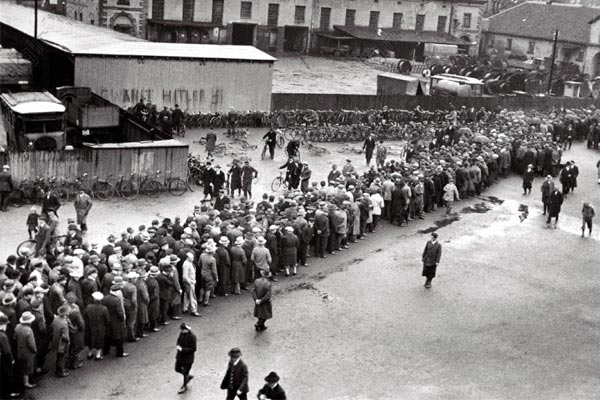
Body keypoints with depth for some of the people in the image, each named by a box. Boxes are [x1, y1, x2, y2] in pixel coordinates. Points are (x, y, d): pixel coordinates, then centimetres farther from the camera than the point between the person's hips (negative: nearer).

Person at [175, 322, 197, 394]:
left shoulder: (192, 336, -27)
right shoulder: (181, 333, -7)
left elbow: (193, 349, -23)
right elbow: (179, 340, 12)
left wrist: (182, 349, -25)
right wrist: (178, 346, -10)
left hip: (188, 358, -7)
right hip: (180, 356, 7)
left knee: (185, 372, 9)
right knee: (177, 369, 20)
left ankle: (184, 386, 34)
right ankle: (188, 377, 45)